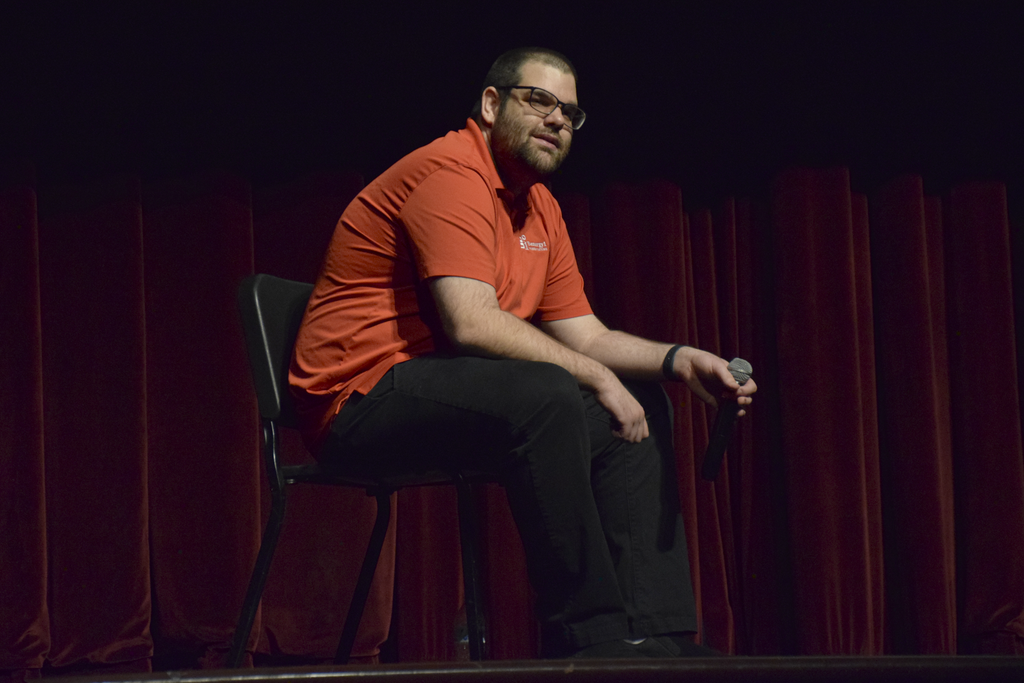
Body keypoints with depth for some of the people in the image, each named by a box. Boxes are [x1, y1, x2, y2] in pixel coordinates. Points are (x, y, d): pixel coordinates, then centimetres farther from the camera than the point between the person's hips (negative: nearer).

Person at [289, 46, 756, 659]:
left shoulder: (541, 208, 17)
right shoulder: (452, 171, -14)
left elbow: (584, 335, 15)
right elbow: (471, 322, -26)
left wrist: (678, 360, -3)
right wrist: (596, 377, -19)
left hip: (442, 392, 10)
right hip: (361, 396, -10)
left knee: (643, 408, 4)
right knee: (544, 394, -34)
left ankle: (652, 639, -3)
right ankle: (587, 641, -27)